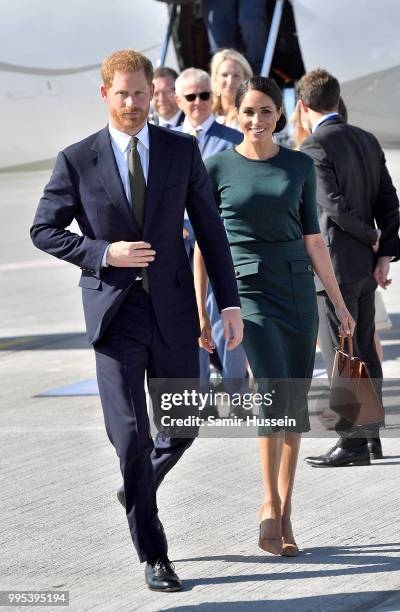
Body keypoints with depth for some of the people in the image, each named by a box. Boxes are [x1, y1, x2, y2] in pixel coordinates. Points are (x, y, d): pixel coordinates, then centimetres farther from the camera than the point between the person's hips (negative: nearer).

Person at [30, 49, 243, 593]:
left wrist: (229, 303, 0)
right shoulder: (78, 160, -2)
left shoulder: (182, 151, 3)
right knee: (130, 434, -6)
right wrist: (104, 253, -13)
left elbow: (210, 229, 5)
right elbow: (43, 230, 2)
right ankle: (154, 556, 7)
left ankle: (138, 487, 40)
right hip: (114, 311, -2)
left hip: (173, 309, 2)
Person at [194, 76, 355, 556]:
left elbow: (312, 238, 10)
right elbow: (203, 243, 3)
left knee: (296, 405, 4)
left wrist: (340, 302, 7)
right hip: (247, 290, -3)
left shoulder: (299, 166, 7)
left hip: (297, 289, 3)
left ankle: (285, 516, 13)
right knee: (275, 392, -21)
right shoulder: (217, 167, 1)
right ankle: (270, 506, -7)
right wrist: (200, 310, 1)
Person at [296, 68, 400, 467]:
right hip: (366, 267, 8)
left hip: (333, 265, -8)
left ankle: (353, 443, 1)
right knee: (365, 351, 14)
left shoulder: (314, 149, -14)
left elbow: (336, 207, -21)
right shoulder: (368, 141, 10)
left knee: (340, 358, -2)